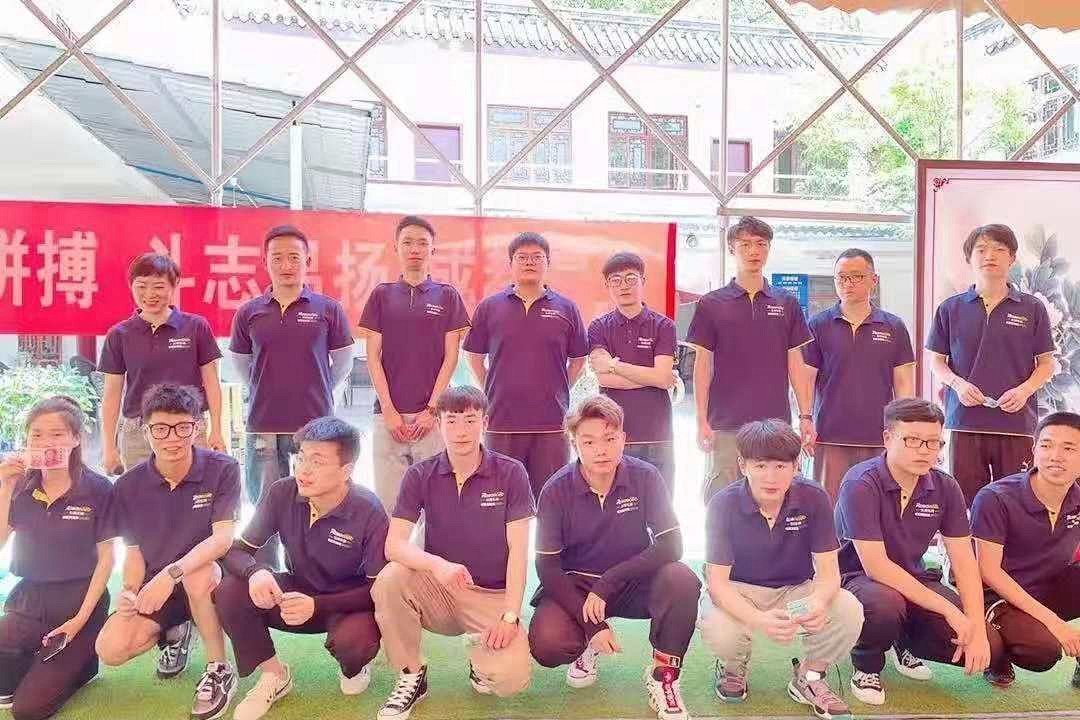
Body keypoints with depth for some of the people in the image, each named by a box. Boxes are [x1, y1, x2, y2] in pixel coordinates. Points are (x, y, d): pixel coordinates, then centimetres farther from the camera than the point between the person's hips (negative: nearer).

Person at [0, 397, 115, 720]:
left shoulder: (98, 490, -10)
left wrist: (81, 618, -12)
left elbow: (105, 558, -7)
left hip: (78, 600, -4)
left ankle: (79, 663, 17)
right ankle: (35, 667, 8)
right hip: (28, 600, 4)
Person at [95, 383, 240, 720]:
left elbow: (222, 539, -23)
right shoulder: (128, 486, -5)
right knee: (111, 650, -18)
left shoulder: (222, 469, -17)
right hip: (156, 586, 4)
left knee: (197, 575, -39)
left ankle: (219, 671, -16)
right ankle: (174, 632, 16)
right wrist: (130, 591, -18)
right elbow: (134, 551, 2)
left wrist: (170, 574, -36)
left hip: (209, 574, -4)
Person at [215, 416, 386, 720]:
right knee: (229, 592, -21)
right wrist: (255, 572, -34)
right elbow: (237, 550, -9)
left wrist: (317, 604, -34)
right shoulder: (282, 494, -16)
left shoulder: (368, 511, -25)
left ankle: (353, 669, 6)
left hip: (349, 603, -3)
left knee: (354, 640, -36)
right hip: (298, 591, 4)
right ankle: (275, 675, 2)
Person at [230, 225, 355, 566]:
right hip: (262, 429, 2)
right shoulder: (249, 313, 4)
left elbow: (342, 363, 9)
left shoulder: (328, 310, 0)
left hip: (316, 426, -1)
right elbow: (241, 365, 16)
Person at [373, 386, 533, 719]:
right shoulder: (420, 475, -4)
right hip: (437, 591, 2)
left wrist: (510, 616, -19)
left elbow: (518, 550, -10)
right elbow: (394, 544, -14)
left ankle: (481, 656, 12)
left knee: (512, 678, -26)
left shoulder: (511, 473, -8)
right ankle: (411, 676, -6)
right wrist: (437, 565, -34)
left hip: (493, 595, -1)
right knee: (389, 580, -30)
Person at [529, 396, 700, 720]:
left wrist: (607, 584, -26)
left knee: (682, 580, -31)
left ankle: (663, 675, -7)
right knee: (545, 644, -28)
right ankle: (589, 646, 11)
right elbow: (547, 567, -12)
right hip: (574, 584, 0)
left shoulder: (645, 477, -13)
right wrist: (592, 624, -22)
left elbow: (671, 545, -18)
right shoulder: (556, 491, -14)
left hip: (633, 582, 0)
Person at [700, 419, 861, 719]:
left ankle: (809, 677, 3)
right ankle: (733, 667, 6)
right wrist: (758, 620, -42)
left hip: (796, 591, 2)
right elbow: (717, 580, -22)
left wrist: (819, 602, -40)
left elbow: (828, 570, -14)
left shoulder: (814, 498, -15)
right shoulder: (723, 504, -20)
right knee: (718, 630, -35)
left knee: (848, 610, -27)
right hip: (739, 593, -2)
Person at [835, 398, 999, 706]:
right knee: (886, 605, -40)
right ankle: (866, 667, -4)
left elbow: (964, 561, -3)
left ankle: (907, 644, 19)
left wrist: (977, 628, -16)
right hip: (858, 578, -5)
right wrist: (948, 610, -25)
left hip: (914, 580, 6)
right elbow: (876, 566, -25)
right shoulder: (861, 484, -22)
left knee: (989, 646, -13)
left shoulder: (945, 487, -4)